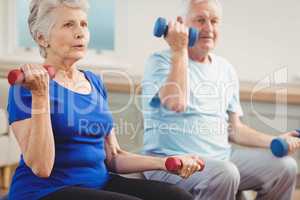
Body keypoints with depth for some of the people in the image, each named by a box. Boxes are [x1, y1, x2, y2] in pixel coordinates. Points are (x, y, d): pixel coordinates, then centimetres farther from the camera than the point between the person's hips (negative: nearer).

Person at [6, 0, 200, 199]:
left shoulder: (95, 82, 11)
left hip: (100, 182, 6)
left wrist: (163, 163, 0)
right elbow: (41, 167, -16)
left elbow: (112, 156, 14)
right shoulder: (28, 84, -7)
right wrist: (40, 95, -20)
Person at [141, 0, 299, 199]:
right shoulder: (161, 61, -6)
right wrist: (179, 50, -19)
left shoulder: (226, 69, 13)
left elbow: (234, 128, 17)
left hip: (222, 157, 7)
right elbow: (176, 103, -26)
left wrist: (274, 141, 2)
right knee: (225, 174, -33)